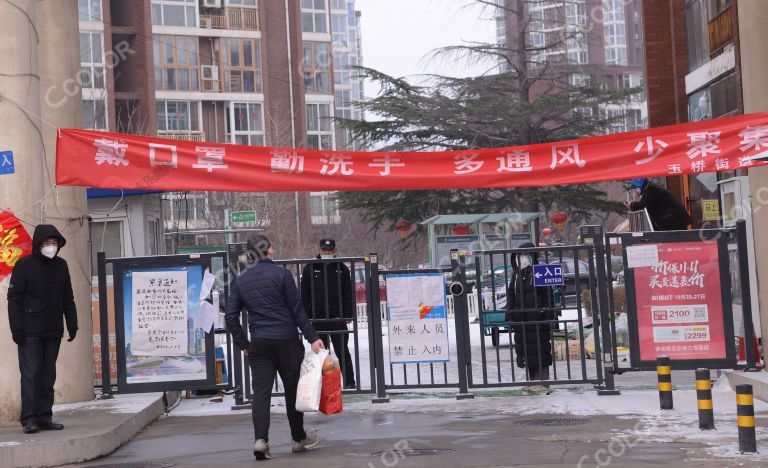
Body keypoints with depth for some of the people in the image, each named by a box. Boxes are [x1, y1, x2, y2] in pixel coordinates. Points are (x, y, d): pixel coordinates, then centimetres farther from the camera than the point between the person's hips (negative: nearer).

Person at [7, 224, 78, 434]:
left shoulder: (61, 265, 11)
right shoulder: (24, 265, -3)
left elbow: (67, 298, 17)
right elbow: (14, 298, -5)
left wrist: (72, 324, 11)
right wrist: (16, 327, -12)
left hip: (53, 331, 5)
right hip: (30, 332, -5)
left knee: (48, 375, 7)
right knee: (30, 373, -6)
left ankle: (44, 416, 12)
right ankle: (29, 418, -3)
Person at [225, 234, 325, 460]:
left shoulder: (240, 281, 6)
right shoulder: (281, 274, -6)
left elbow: (230, 315, 4)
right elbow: (297, 309, -8)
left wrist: (242, 344, 11)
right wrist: (312, 337, -4)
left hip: (259, 343, 3)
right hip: (287, 340, -3)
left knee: (261, 391, 2)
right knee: (293, 389, 10)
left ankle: (261, 440, -13)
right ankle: (298, 439, 22)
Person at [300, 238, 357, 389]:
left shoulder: (341, 269, 6)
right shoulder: (310, 269, 4)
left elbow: (348, 294, 6)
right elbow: (304, 295, 4)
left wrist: (348, 314, -2)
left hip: (338, 318, 0)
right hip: (318, 318, 0)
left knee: (342, 351, 4)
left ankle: (349, 381, 9)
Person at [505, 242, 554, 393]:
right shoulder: (516, 275, 12)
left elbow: (548, 296, -7)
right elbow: (511, 296, 14)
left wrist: (548, 317, -13)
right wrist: (510, 316, 7)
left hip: (537, 320, -6)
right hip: (521, 321, 6)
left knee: (540, 350, -2)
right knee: (526, 351, 8)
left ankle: (542, 381, 3)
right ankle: (533, 381, 16)